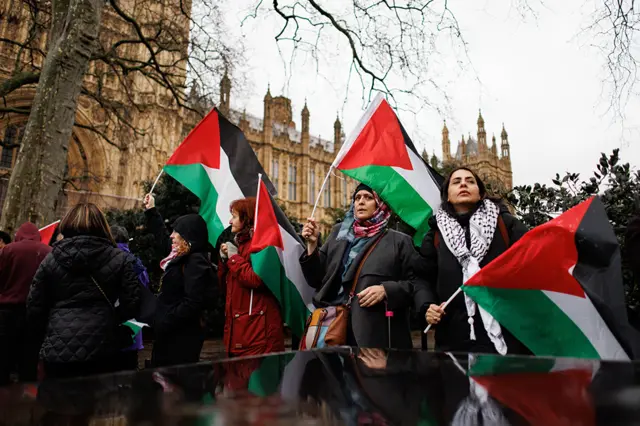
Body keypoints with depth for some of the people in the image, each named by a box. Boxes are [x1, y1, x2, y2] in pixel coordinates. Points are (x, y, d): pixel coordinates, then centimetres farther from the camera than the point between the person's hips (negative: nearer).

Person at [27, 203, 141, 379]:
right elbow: (131, 305, -3)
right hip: (102, 350, -1)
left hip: (58, 351, 1)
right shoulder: (119, 259, -1)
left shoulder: (51, 259, 4)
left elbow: (34, 309, 8)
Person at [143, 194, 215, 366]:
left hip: (182, 334, -10)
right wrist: (151, 210, 31)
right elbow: (162, 238, 28)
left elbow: (192, 304, -26)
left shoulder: (196, 262, -19)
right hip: (170, 332, 10)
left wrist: (165, 324, -20)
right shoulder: (181, 256, 10)